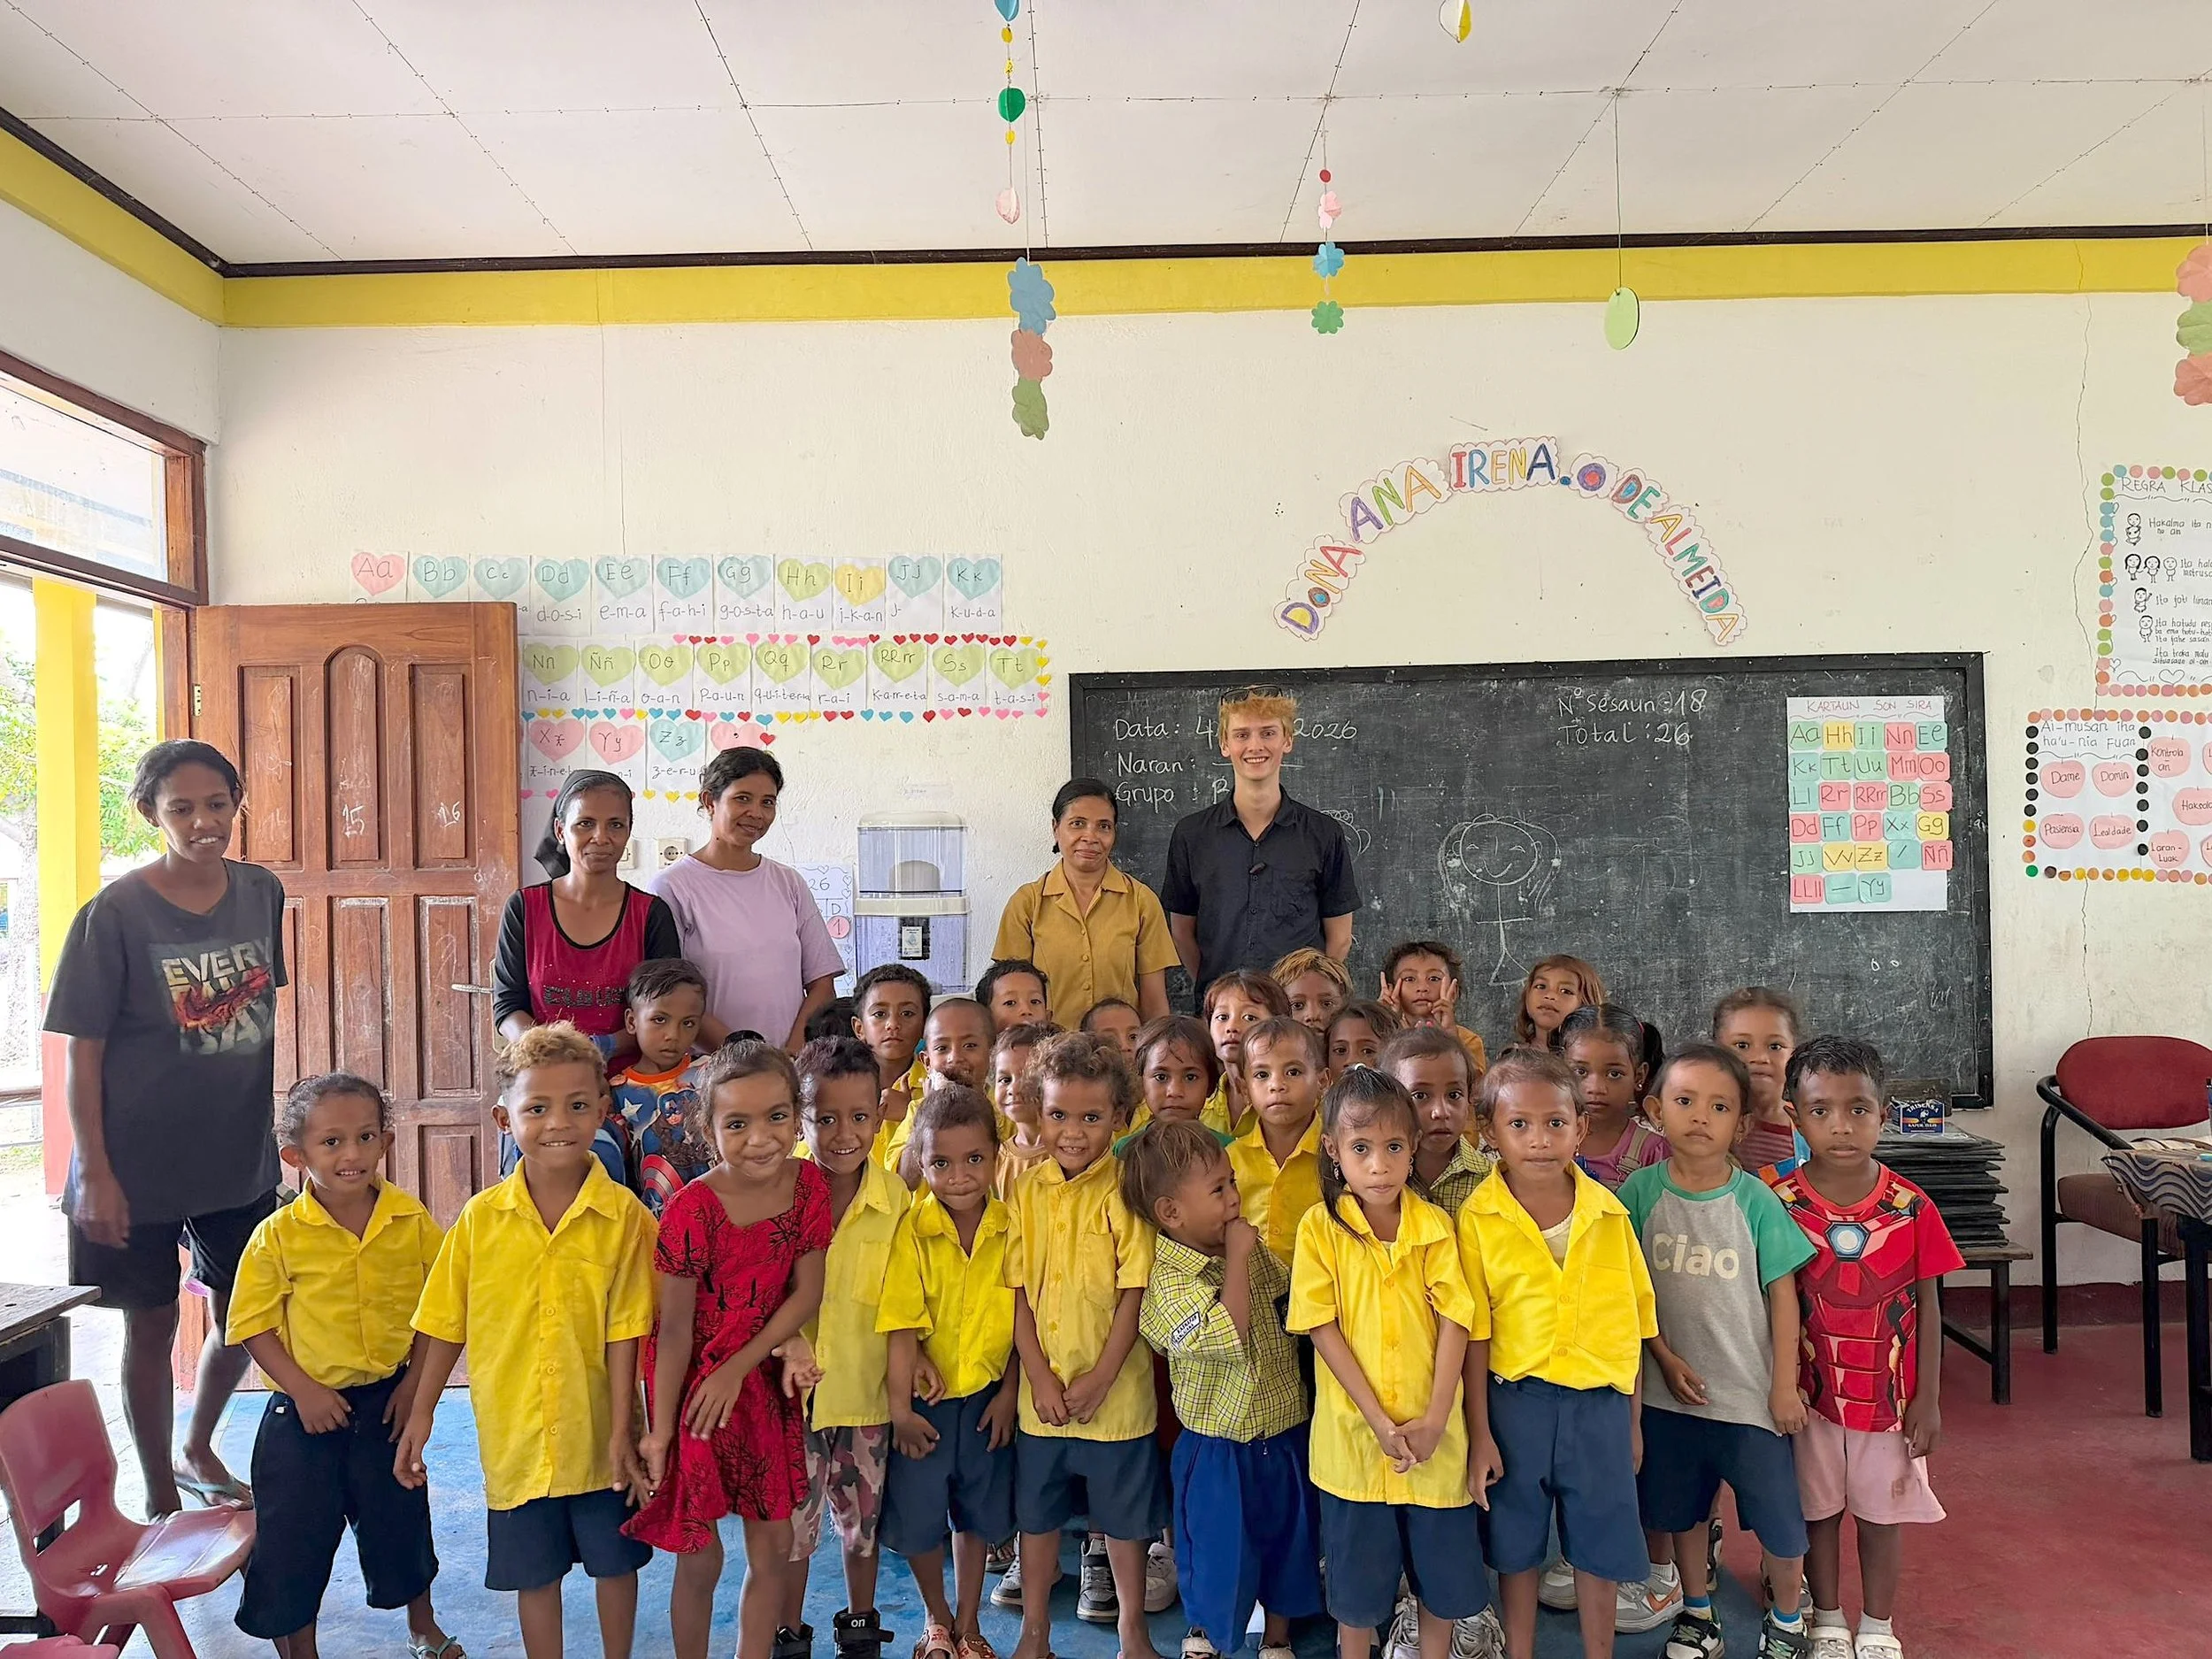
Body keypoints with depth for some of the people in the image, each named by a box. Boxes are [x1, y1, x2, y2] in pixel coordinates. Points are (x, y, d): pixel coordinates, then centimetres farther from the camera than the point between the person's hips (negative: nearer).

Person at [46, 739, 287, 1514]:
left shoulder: (261, 894, -2)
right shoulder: (115, 913, -15)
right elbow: (82, 1053, -12)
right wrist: (95, 1174, -14)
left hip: (243, 1156, 4)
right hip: (140, 1166, -4)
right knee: (152, 1325, 10)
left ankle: (197, 1450, 42)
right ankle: (161, 1496, 30)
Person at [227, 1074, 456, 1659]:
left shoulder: (412, 1221, -8)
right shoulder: (278, 1235, -13)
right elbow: (252, 1324, -8)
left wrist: (416, 1381, -6)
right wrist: (302, 1389, -15)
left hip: (387, 1401, 2)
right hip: (306, 1411, -2)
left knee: (401, 1523, 17)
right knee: (292, 1539, 7)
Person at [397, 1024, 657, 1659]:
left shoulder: (624, 1215, -13)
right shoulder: (481, 1217, -6)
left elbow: (624, 1331, -11)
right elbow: (443, 1326, 2)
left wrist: (621, 1432, -11)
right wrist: (420, 1418, 3)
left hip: (598, 1436, -1)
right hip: (515, 1436, 1)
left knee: (614, 1563, 16)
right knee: (533, 1575, 15)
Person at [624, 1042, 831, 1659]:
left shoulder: (809, 1184, -10)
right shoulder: (694, 1209, -22)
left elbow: (806, 1291, -6)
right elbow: (674, 1329, -17)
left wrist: (738, 1367, -12)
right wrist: (659, 1432, -13)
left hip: (764, 1381, 4)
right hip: (694, 1383, -4)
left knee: (774, 1548, 13)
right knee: (700, 1556, 8)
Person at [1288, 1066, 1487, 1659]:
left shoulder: (1435, 1225, -3)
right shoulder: (1319, 1227, -9)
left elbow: (1454, 1320, -5)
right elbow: (1323, 1328, -10)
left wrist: (1434, 1419, -14)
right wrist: (1380, 1421, -15)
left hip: (1433, 1434, 2)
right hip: (1354, 1432, -2)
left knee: (1443, 1570, 14)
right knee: (1357, 1579, 12)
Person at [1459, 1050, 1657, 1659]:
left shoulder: (1608, 1213, -2)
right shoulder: (1478, 1217, -9)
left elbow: (1633, 1320, 6)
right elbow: (1474, 1333, -6)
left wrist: (1632, 1422, 9)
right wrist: (1480, 1435, -5)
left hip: (1600, 1403, 2)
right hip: (1516, 1403, -1)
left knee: (1598, 1550, 13)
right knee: (1517, 1549, 13)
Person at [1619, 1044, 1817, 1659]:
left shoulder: (1756, 1200, -10)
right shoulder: (1641, 1192, -8)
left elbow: (1782, 1294, -4)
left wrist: (1785, 1387, -4)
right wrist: (1666, 1359, -10)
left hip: (1751, 1392, -1)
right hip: (1672, 1389, 1)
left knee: (1779, 1516, 6)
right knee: (1681, 1510, 17)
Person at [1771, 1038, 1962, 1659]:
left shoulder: (1911, 1207, -10)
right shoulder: (1780, 1205, -13)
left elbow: (1928, 1305, -2)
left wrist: (1928, 1398, -1)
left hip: (1889, 1394, 1)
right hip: (1810, 1393, 0)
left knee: (1882, 1513, 15)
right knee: (1818, 1510, 15)